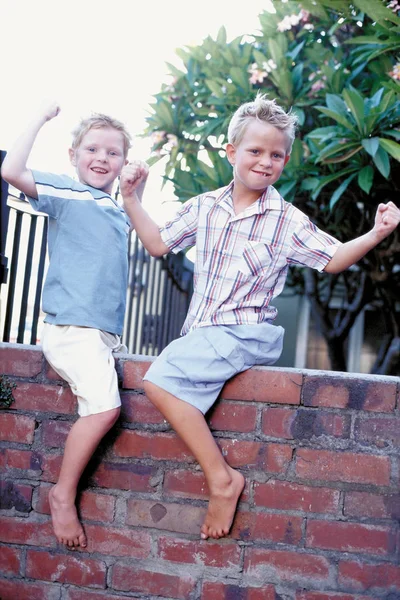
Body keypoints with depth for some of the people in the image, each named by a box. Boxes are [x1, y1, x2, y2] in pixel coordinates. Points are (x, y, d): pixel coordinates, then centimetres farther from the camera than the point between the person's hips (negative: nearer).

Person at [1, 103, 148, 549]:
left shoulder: (118, 211, 21)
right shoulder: (65, 192, 0)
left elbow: (143, 231, 42)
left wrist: (139, 180, 29)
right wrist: (42, 119, -8)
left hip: (104, 331, 8)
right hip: (71, 325, -8)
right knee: (104, 404, -24)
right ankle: (63, 494, -9)